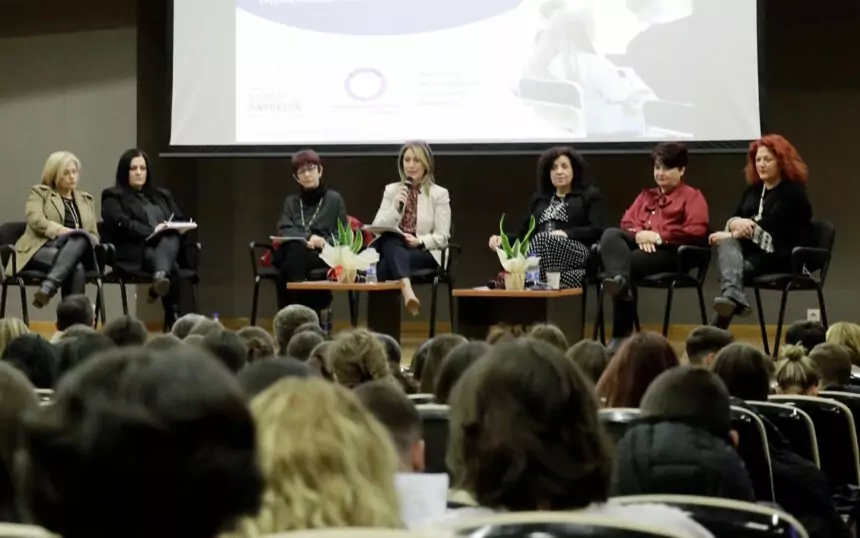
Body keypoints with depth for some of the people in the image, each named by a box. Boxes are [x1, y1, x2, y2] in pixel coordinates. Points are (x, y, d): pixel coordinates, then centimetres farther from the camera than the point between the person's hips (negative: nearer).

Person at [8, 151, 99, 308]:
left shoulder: (86, 200, 25)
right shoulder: (39, 193, 12)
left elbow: (94, 235, 21)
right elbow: (36, 221, -7)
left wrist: (80, 237, -5)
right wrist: (65, 232, -19)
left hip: (77, 253, 3)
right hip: (42, 249, -3)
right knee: (76, 268, -38)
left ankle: (47, 288, -48)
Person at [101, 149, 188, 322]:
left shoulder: (162, 195, 31)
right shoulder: (113, 197, 12)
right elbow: (120, 224, -7)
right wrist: (151, 232, -18)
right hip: (135, 252, -4)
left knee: (171, 238, -37)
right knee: (171, 268, -38)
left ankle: (161, 276, -66)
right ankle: (174, 316, -55)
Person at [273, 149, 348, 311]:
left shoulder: (334, 199, 12)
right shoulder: (291, 201, 22)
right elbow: (284, 231, 5)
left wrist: (322, 242, -13)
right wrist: (308, 238, -15)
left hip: (323, 255, -2)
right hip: (294, 252, 2)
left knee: (294, 255, -37)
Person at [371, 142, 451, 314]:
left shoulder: (439, 193, 6)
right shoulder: (391, 190, 15)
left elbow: (442, 237, 1)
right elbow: (376, 228, 5)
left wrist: (419, 242, -17)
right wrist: (395, 207, -10)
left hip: (425, 253, -2)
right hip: (393, 247, 2)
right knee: (389, 241, -39)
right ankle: (407, 290, -61)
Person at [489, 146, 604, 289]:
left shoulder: (590, 195, 17)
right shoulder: (539, 198, 31)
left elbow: (598, 230, 2)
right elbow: (524, 233, 25)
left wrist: (566, 234, -13)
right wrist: (502, 240, 4)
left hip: (575, 254, -4)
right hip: (540, 258, 4)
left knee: (543, 240, -38)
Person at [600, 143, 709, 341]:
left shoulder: (692, 196, 13)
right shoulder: (646, 195, 33)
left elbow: (697, 231, -5)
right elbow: (627, 222, 19)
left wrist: (658, 237, -11)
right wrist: (639, 234, -6)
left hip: (670, 251, -5)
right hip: (640, 245, 5)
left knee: (630, 262, -33)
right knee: (610, 234, -27)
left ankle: (622, 334, -35)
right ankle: (619, 279, -59)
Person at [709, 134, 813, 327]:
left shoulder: (793, 193, -4)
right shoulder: (753, 190, 19)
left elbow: (771, 228, -15)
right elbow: (732, 219, 9)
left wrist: (739, 232, -16)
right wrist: (737, 223, -16)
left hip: (784, 258, -6)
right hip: (753, 251, 6)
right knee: (727, 242, -27)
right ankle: (733, 297, -54)